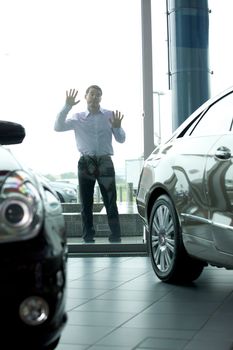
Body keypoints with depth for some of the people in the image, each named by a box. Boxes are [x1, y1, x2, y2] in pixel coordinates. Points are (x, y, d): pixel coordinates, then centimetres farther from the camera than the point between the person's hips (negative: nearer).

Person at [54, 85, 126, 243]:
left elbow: (121, 139, 9)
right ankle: (88, 238, 8)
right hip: (86, 163, 1)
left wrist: (117, 127, -13)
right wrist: (67, 107, -10)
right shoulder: (78, 117, 9)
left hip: (105, 162, -1)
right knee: (86, 203, 2)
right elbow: (58, 127, -2)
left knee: (111, 202, -5)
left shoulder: (110, 115, 9)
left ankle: (116, 238, -3)